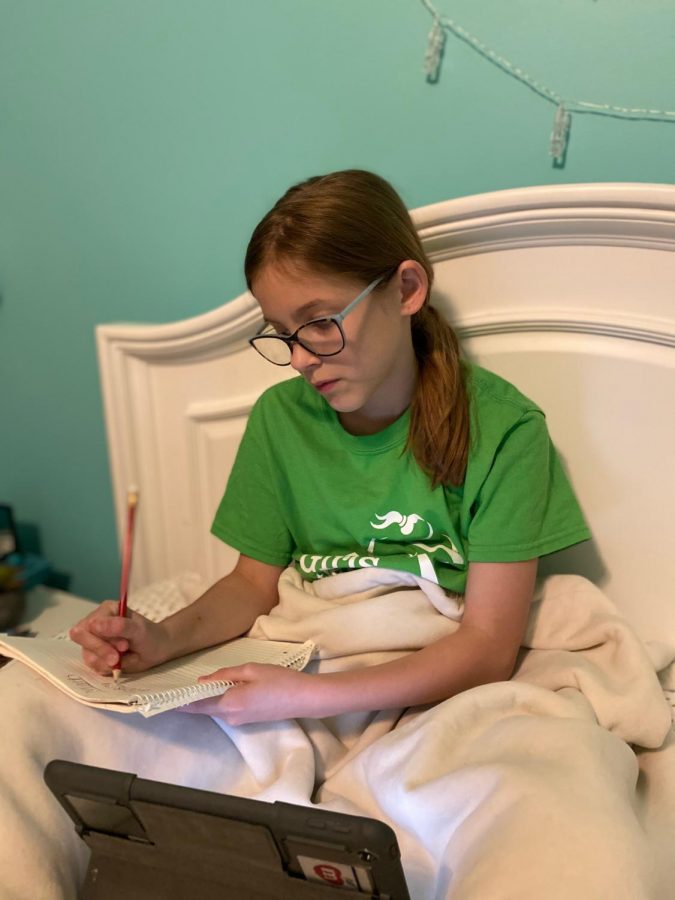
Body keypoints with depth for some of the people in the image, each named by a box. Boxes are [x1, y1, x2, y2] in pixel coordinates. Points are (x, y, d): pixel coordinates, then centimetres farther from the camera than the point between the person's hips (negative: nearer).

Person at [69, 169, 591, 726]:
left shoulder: (500, 429, -13)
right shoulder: (280, 417, 0)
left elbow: (487, 649, -14)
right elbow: (256, 581, 9)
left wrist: (307, 697, -24)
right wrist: (166, 639, -11)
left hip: (440, 690, 0)